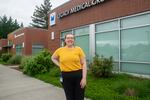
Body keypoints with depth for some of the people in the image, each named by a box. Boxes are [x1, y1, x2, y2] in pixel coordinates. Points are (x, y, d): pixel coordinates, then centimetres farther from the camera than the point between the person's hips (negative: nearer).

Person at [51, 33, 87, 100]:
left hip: (78, 75, -1)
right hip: (66, 76, 1)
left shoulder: (78, 49, -2)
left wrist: (84, 78, -8)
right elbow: (53, 58, 21)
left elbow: (84, 64, -2)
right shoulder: (60, 50, 2)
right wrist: (59, 65, 5)